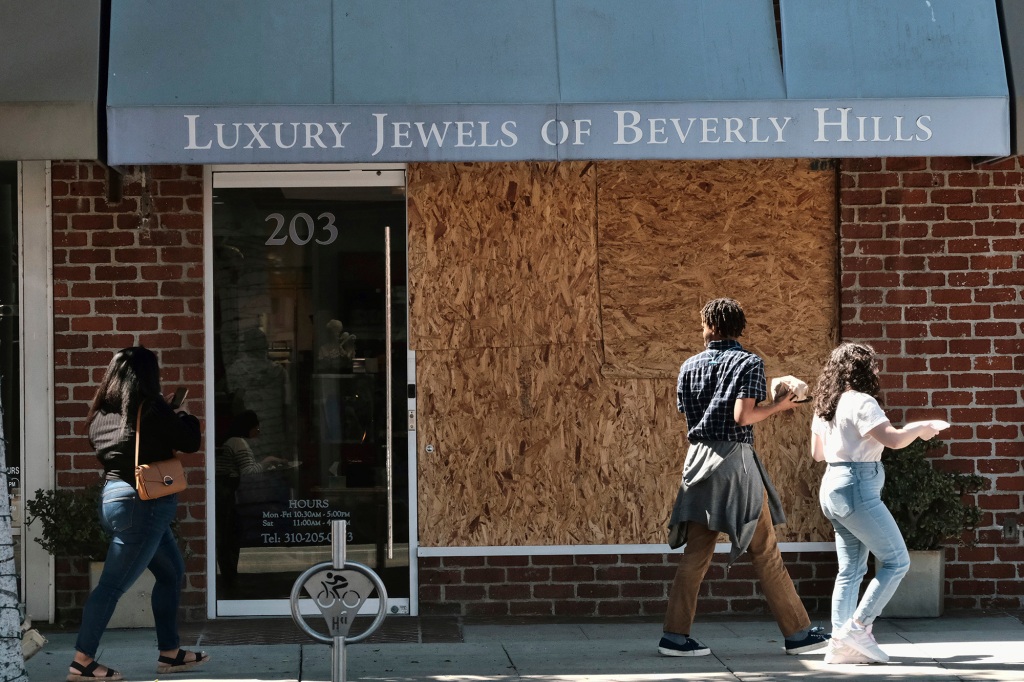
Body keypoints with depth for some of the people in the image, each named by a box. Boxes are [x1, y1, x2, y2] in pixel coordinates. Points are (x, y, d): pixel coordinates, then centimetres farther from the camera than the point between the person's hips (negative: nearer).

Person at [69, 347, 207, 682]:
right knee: (114, 583, -7)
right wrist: (184, 417, 10)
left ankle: (170, 652, 23)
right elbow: (190, 441, -12)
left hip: (113, 496, 9)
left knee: (172, 572, 19)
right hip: (144, 503, -9)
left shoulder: (103, 412, 9)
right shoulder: (150, 407, -14)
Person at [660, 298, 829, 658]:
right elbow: (742, 416, -17)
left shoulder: (690, 367, 10)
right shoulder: (749, 362, -4)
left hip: (699, 459, 5)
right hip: (735, 459, -5)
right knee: (765, 552, 1)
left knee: (695, 554, 6)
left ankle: (675, 635, 2)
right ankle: (798, 633, 7)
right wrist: (776, 407, 1)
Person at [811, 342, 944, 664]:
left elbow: (817, 452, 22)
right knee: (896, 561, -3)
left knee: (851, 570, 11)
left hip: (833, 487, 9)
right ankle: (858, 627, -7)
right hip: (857, 488, -9)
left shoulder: (825, 405, 13)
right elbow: (894, 439, -22)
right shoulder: (861, 402, -14)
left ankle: (840, 644, 6)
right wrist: (919, 429, -3)